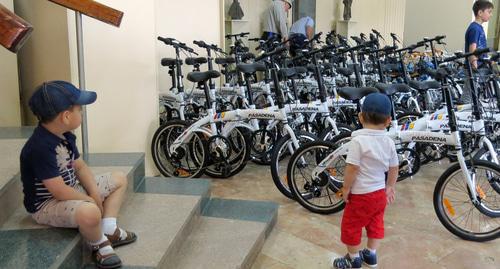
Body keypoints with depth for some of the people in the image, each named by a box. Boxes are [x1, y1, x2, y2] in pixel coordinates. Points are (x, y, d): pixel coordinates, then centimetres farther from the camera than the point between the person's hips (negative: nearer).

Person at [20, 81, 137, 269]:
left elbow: (80, 167, 8)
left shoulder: (66, 136, 1)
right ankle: (99, 245, -6)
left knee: (119, 179, 13)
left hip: (72, 190, 10)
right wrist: (90, 200, -16)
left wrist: (95, 193, -6)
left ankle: (108, 231, 4)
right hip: (47, 204, -10)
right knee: (89, 212, -40)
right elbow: (59, 191, -30)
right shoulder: (41, 147, -29)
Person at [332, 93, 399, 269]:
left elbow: (352, 169, -23)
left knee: (351, 226, 12)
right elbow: (394, 168, 7)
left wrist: (345, 189, -11)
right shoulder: (389, 142, -2)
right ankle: (371, 255, 38)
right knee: (375, 223, 23)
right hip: (380, 192, 7)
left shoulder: (359, 140, -22)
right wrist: (390, 187, 21)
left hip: (361, 195, -6)